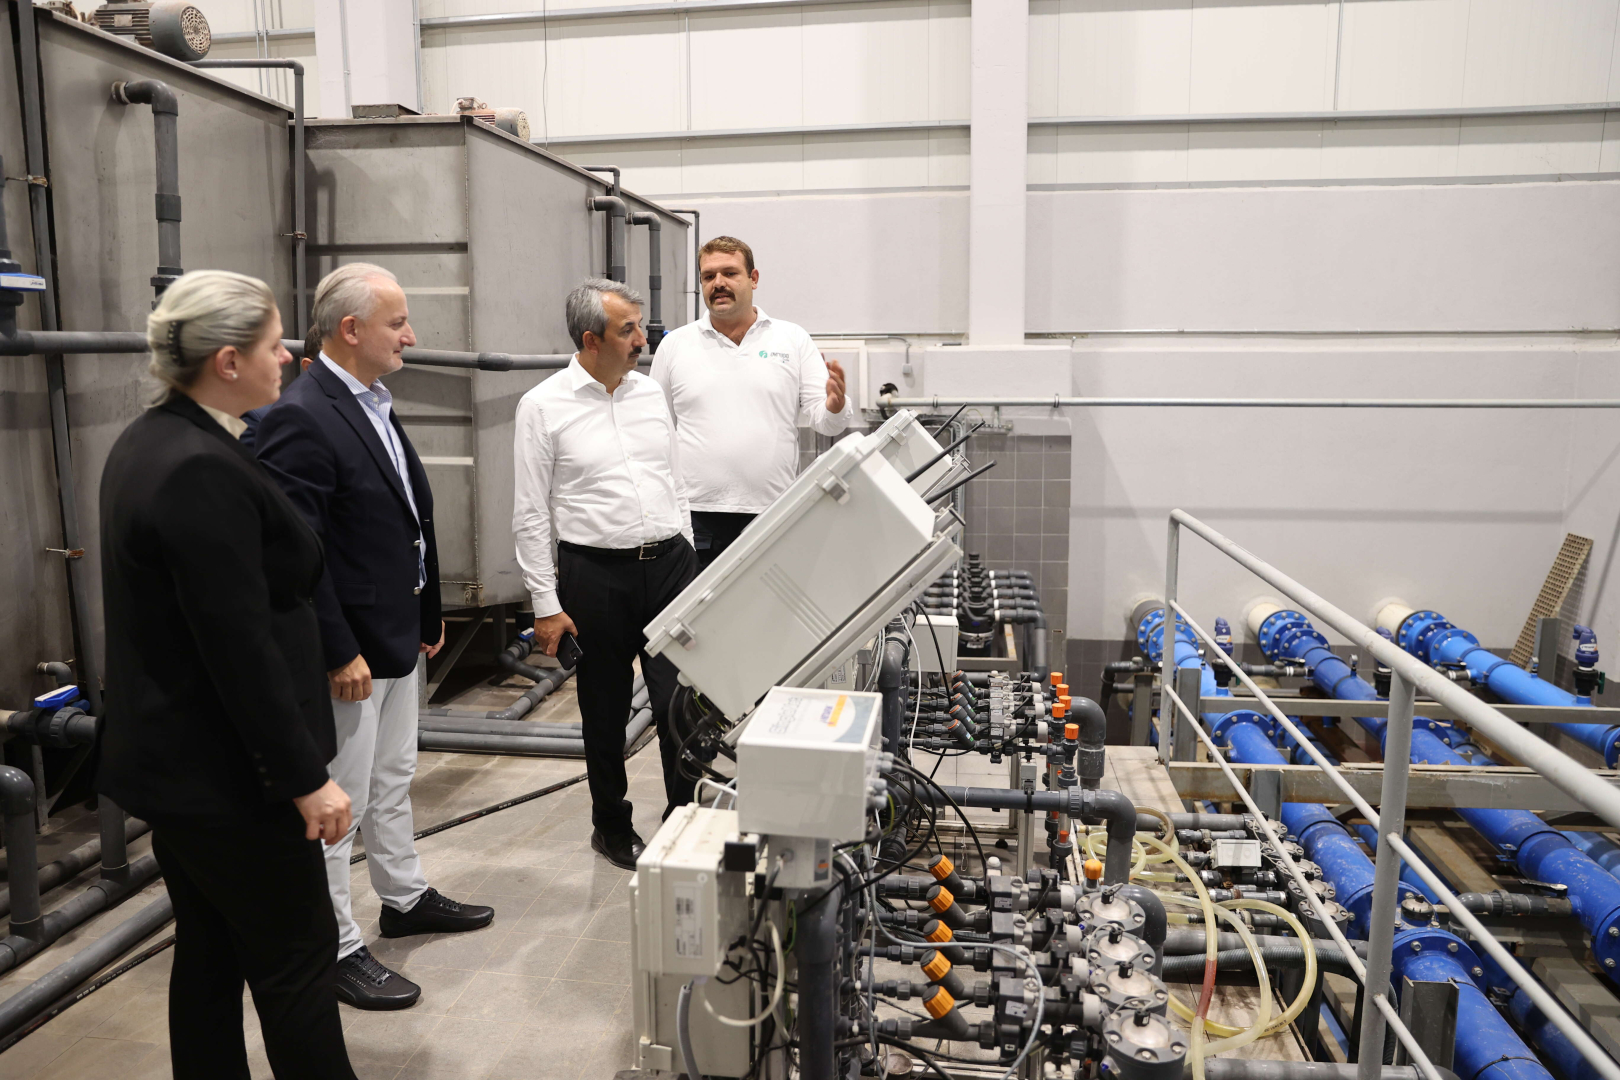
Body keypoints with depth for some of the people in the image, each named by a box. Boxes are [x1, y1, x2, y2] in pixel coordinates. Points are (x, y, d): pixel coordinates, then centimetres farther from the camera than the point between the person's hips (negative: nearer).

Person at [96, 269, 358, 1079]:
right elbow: (242, 647, -25)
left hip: (166, 758, 10)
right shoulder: (203, 472, -25)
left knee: (209, 951, 20)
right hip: (225, 770, -10)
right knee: (296, 950, 6)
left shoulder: (146, 441, 7)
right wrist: (306, 779, -18)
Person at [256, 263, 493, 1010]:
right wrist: (339, 654, -22)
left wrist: (427, 613, 16)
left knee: (392, 782, 23)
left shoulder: (375, 405, 9)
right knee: (339, 804, 5)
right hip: (348, 649, -9)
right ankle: (335, 949, 21)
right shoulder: (300, 418, -20)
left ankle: (405, 899, 40)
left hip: (398, 635, 9)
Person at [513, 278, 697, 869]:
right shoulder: (543, 406, -6)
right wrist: (546, 605, -8)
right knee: (605, 710, 12)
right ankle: (612, 826, 31)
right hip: (596, 573, -3)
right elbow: (530, 514, -5)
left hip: (669, 561, 3)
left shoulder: (651, 391, 9)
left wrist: (688, 564, 13)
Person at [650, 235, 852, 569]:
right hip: (698, 514, 0)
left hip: (775, 515, 0)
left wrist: (835, 406, -19)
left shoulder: (793, 340, 7)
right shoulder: (674, 345, 8)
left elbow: (822, 418, 4)